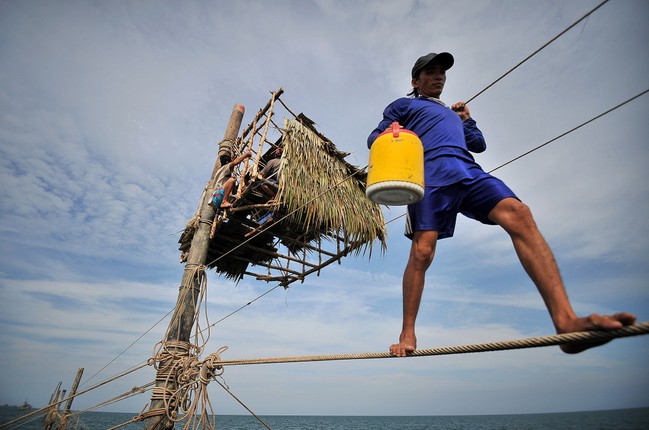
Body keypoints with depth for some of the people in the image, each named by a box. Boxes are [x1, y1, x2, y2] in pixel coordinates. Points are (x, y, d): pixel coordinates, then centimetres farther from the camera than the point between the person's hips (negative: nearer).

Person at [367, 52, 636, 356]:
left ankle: (566, 320, -34)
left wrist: (465, 119, 33)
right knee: (422, 251, -18)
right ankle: (407, 335, -6)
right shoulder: (403, 105, 26)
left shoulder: (451, 113, 42)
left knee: (518, 214, -24)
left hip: (468, 171, 5)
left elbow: (479, 145, 41)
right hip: (430, 172, -4)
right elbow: (374, 137, 13)